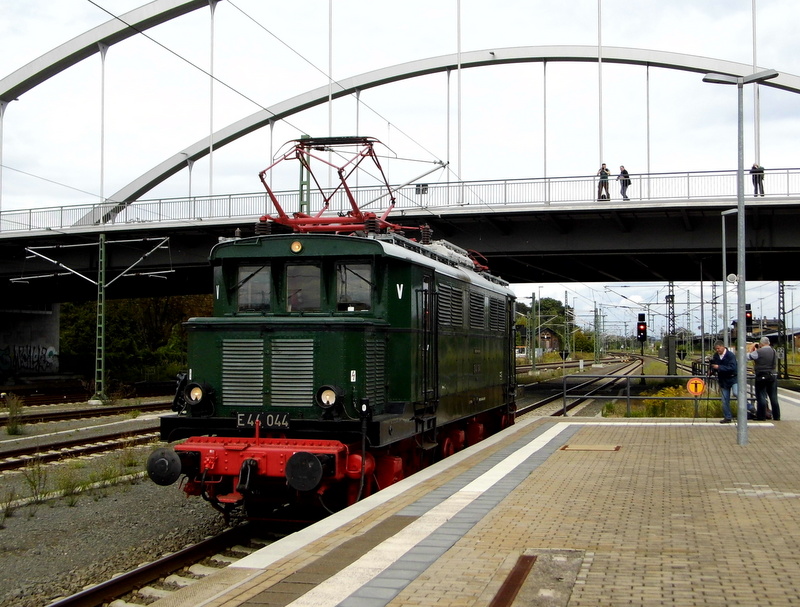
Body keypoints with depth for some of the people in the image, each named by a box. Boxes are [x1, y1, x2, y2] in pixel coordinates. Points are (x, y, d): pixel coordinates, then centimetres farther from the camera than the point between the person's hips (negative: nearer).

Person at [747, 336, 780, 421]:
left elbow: (748, 356, -3)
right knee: (773, 397, 10)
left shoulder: (758, 352, -14)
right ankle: (776, 416, 14)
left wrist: (752, 349, 10)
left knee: (761, 396, 1)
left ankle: (761, 417, 3)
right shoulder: (773, 351, 5)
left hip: (761, 377, -5)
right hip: (773, 376, 5)